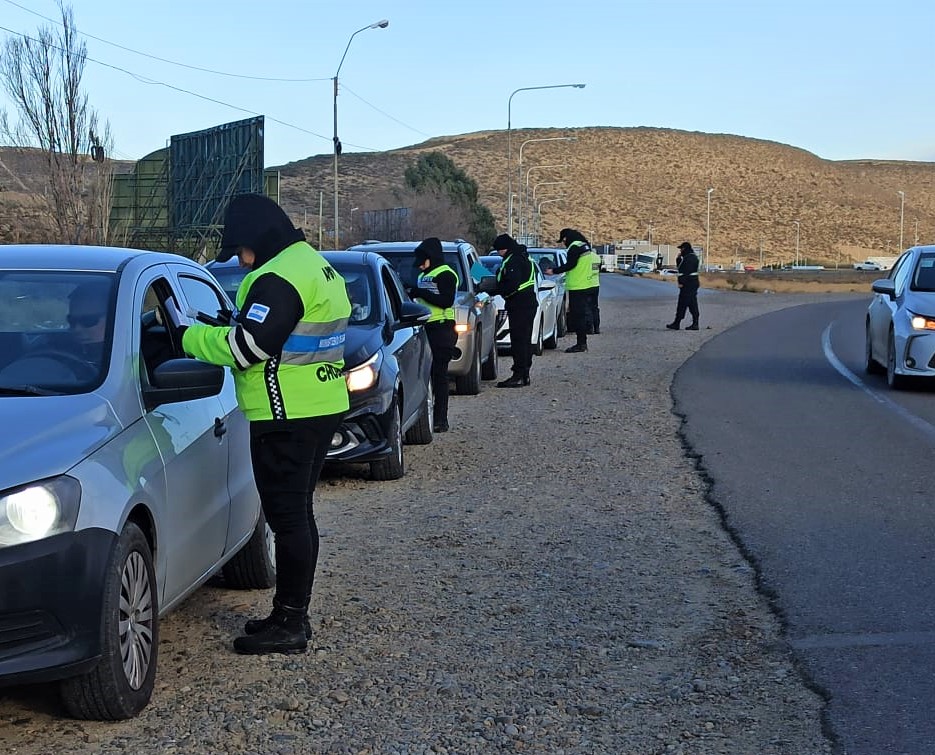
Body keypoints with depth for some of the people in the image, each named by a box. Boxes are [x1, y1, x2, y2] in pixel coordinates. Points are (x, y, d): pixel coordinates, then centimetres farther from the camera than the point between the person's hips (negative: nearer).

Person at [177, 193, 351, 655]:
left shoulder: (278, 278, -17)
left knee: (287, 517, -5)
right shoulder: (316, 266, 15)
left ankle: (289, 625, 1)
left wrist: (188, 334, -8)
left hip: (288, 418, -11)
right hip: (323, 407, 11)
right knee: (297, 514, 16)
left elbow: (245, 346, -22)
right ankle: (293, 614, 25)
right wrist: (218, 330, 12)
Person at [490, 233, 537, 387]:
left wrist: (493, 290, -17)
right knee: (525, 340, 14)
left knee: (518, 340, -10)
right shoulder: (523, 257, 17)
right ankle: (524, 375, 20)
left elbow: (512, 284, -25)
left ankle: (519, 376, -10)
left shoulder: (513, 261, -16)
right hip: (529, 303, 11)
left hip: (519, 305, -11)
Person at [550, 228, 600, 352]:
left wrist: (554, 271, -8)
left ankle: (581, 343, -5)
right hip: (592, 286, 9)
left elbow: (570, 265, -18)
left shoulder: (575, 247, -12)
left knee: (578, 315, -6)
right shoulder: (587, 247, 18)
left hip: (578, 287, -9)